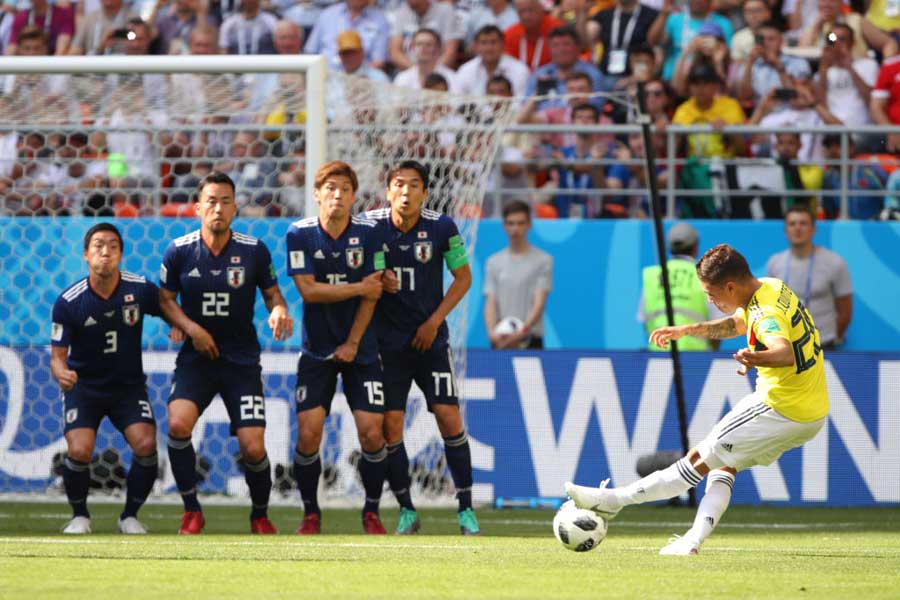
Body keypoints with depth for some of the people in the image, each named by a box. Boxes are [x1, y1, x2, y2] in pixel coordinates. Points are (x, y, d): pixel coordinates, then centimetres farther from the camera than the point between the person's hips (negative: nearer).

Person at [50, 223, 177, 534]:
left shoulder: (141, 289, -11)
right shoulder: (68, 302, -15)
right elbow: (57, 354, -12)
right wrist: (61, 372, -36)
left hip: (129, 384, 1)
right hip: (84, 386, -1)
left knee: (146, 445, -20)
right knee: (79, 450, -22)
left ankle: (130, 516, 4)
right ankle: (79, 516, 6)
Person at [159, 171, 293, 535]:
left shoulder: (254, 250, -4)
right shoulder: (179, 251, -3)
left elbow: (272, 292, 7)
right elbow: (165, 299, 8)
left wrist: (279, 311, -15)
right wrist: (190, 328, -9)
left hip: (242, 361, 0)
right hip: (196, 356, 0)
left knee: (253, 448, -9)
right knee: (178, 423, -26)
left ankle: (260, 515, 21)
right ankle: (191, 512, -7)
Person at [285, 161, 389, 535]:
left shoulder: (368, 233, -5)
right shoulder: (300, 234, -5)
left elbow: (371, 295, -4)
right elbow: (308, 290, -12)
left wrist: (353, 343, -8)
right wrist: (358, 288, -13)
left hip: (361, 350, 0)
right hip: (317, 350, 0)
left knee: (372, 432, -8)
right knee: (308, 432, -9)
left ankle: (371, 512, 10)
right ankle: (311, 514, 9)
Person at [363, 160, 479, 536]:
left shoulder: (441, 228, -7)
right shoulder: (371, 225, -6)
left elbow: (463, 278, 4)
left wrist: (435, 321, -5)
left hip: (431, 339, 0)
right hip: (388, 343, 0)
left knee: (449, 417, -7)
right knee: (390, 424, -3)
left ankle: (465, 509, 3)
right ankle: (406, 511, 10)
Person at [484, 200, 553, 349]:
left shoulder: (543, 260, 1)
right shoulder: (494, 262, 11)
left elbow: (539, 303, -9)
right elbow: (490, 303, 4)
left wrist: (522, 332, -25)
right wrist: (492, 332, -17)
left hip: (530, 341, -3)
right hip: (501, 342, 3)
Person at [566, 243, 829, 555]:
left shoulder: (766, 313, -24)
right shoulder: (774, 288, 7)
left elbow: (785, 352, -44)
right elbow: (737, 324, 26)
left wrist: (757, 358, -64)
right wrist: (687, 330, 21)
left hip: (782, 410, -10)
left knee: (699, 459, -3)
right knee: (725, 465, 17)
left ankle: (613, 500, 2)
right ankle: (693, 540, 5)